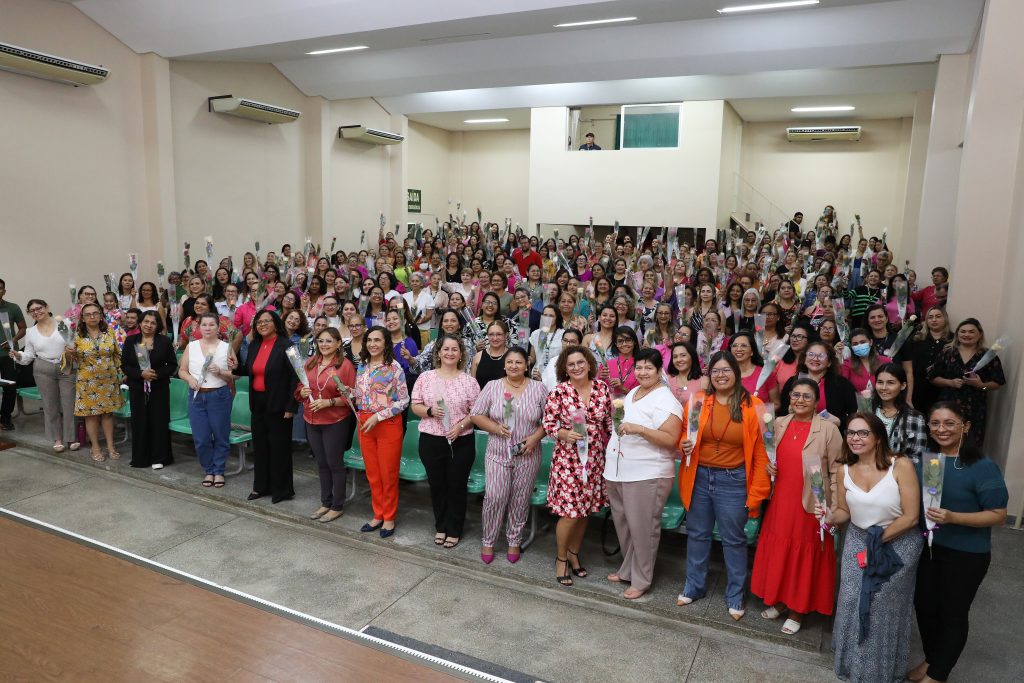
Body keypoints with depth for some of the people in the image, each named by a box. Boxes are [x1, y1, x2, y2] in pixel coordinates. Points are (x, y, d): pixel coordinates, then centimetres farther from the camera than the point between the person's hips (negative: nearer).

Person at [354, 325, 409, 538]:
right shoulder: (362, 366, 7)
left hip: (388, 424, -5)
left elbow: (404, 401, -12)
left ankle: (389, 518, 20)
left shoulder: (394, 367, -11)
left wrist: (378, 417, -17)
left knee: (388, 473, 5)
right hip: (364, 424, 5)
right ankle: (378, 514, 27)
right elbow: (359, 397, 15)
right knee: (372, 473, 13)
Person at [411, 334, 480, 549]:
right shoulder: (425, 377, 1)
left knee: (457, 487, 9)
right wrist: (430, 411, -16)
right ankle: (440, 527, 33)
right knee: (437, 485, 14)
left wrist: (461, 425, -18)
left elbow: (476, 412, -3)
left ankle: (454, 530, 26)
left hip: (461, 442, -1)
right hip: (431, 441, 2)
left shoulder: (469, 381, -3)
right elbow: (415, 406, 3)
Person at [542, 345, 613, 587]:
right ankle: (561, 558, 21)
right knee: (569, 512, -2)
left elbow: (609, 422, 8)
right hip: (567, 458, -4)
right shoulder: (559, 392, -10)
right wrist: (566, 435, -23)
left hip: (595, 459, 4)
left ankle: (574, 554, 34)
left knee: (585, 510, 14)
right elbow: (548, 423, -6)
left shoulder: (602, 388, 0)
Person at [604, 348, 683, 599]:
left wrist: (638, 429, -28)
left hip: (646, 475, -8)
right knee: (623, 525, 18)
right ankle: (627, 569, 35)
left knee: (642, 528, 2)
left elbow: (670, 439, -22)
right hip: (617, 472, 8)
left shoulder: (664, 400, -13)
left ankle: (641, 579, 17)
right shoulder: (633, 393, 14)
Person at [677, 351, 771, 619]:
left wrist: (756, 494, -8)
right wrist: (685, 445, -8)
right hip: (699, 477, 3)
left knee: (733, 540, 10)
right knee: (697, 534, 16)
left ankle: (735, 596, 29)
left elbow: (760, 453, -6)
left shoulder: (753, 407, -7)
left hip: (733, 482, -3)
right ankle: (694, 586, 35)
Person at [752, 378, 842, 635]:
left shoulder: (828, 429, -10)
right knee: (777, 552, 14)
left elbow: (837, 471, -7)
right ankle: (778, 600, 34)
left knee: (805, 556, 9)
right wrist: (767, 466, -2)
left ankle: (797, 611, 26)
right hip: (780, 502, 4)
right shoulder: (779, 424, 4)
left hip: (811, 505, -4)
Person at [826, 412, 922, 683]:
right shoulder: (844, 471, -4)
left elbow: (911, 517, -16)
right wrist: (830, 517, -15)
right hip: (856, 542, 4)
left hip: (897, 543, -4)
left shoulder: (901, 466, -18)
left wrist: (877, 541, -14)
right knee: (852, 604, 5)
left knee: (883, 609, 3)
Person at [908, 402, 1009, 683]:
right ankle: (931, 659, 40)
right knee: (924, 605, 16)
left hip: (966, 555, -5)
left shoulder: (982, 467, -18)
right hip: (928, 547, 5)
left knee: (952, 613, 11)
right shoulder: (925, 460, 0)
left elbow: (998, 515, -19)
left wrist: (952, 517, -29)